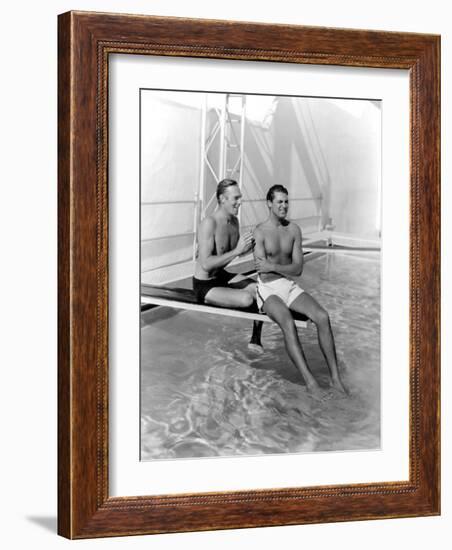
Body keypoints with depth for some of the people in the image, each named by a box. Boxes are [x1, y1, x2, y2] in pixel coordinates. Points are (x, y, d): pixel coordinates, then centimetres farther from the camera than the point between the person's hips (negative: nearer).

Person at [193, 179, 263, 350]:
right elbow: (206, 264, -30)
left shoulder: (234, 221, 1)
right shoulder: (209, 223, -25)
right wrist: (237, 250, -32)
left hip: (223, 276, 9)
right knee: (247, 299, -27)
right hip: (204, 285, -9)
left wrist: (253, 244, -5)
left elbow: (238, 252, 15)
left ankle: (255, 340, 13)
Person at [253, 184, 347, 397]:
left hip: (290, 286, 5)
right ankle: (310, 382, -35)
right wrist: (286, 267, -8)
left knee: (322, 316, -20)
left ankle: (335, 377, -16)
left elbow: (298, 269, 0)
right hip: (268, 289, -5)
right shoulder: (260, 231, -6)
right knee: (288, 322, -34)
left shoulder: (294, 229, 8)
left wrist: (273, 266, -12)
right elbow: (263, 273, -13)